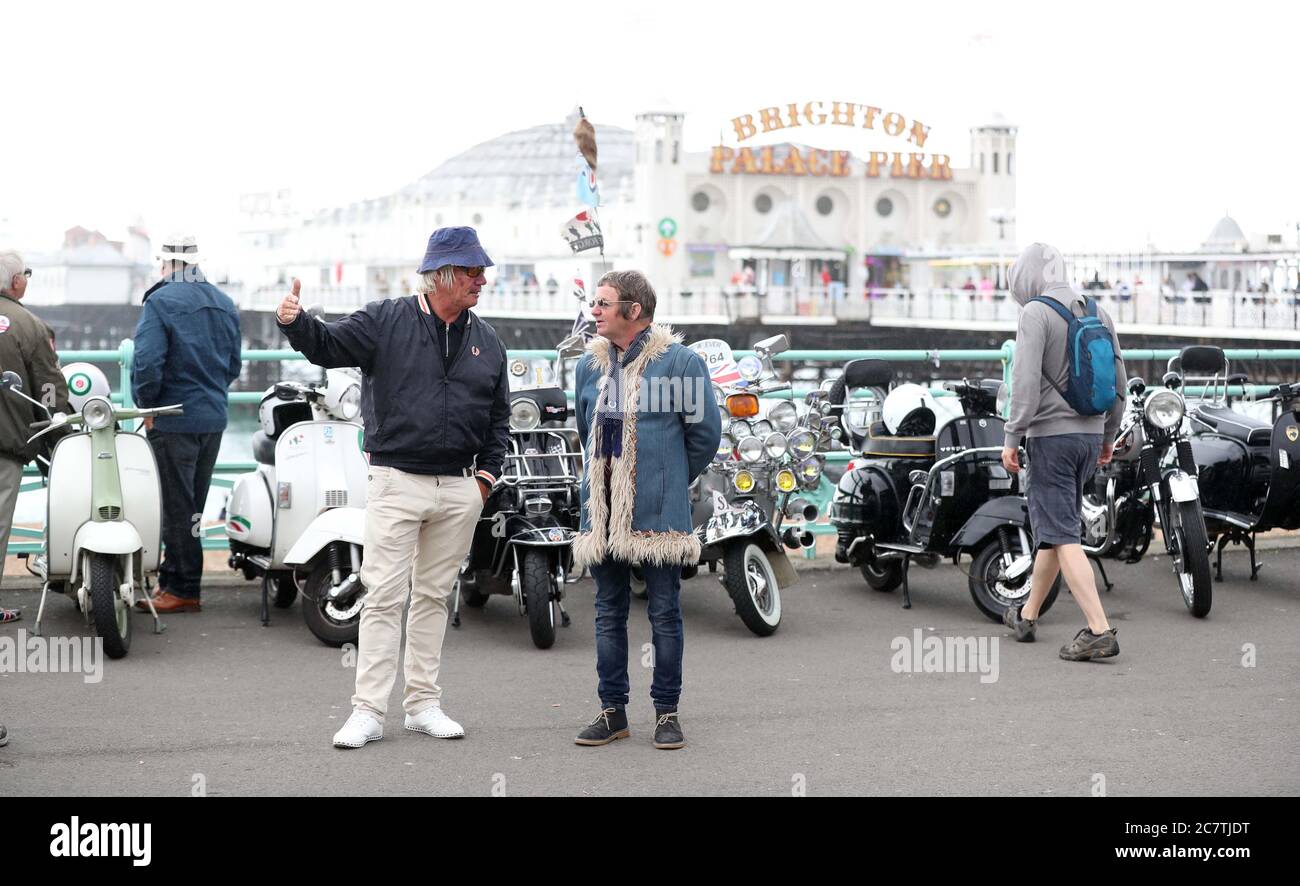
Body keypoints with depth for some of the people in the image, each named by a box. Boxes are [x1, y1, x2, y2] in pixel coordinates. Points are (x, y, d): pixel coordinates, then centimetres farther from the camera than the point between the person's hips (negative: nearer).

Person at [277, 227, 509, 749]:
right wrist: (295, 323, -27)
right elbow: (328, 347, -8)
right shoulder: (387, 321, -1)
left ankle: (423, 705, 19)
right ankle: (368, 713, -1)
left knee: (434, 597, 11)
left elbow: (499, 417, 18)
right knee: (384, 598, -5)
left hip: (459, 491, 4)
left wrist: (487, 473, 9)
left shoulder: (487, 342, 12)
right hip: (397, 483, -4)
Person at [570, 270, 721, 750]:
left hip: (658, 512, -5)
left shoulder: (679, 361, -7)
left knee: (665, 613, 2)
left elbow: (705, 431, 1)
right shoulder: (590, 364, 11)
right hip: (603, 508, 5)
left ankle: (667, 712, 11)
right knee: (608, 612, 9)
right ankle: (612, 710, 18)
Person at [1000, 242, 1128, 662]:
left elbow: (1026, 380, -19)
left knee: (1061, 534, -7)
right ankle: (1027, 615, 32)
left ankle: (1099, 630, -16)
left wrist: (1012, 438, -13)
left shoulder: (1035, 313, -11)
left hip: (1050, 436, -8)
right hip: (1089, 434, 8)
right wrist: (1108, 435, 22)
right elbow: (1118, 380, 13)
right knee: (1052, 526, 19)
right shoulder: (1098, 313, 10)